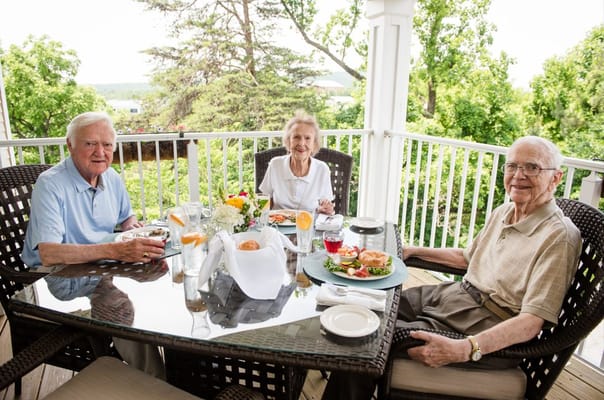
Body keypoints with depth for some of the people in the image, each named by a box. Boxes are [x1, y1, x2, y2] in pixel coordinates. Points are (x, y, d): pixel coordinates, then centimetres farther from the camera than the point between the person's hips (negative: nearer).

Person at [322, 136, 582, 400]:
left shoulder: (559, 237, -18)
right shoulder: (503, 213, 9)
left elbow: (532, 321, -25)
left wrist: (464, 349, -38)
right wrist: (413, 251, 18)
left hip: (488, 332, -8)